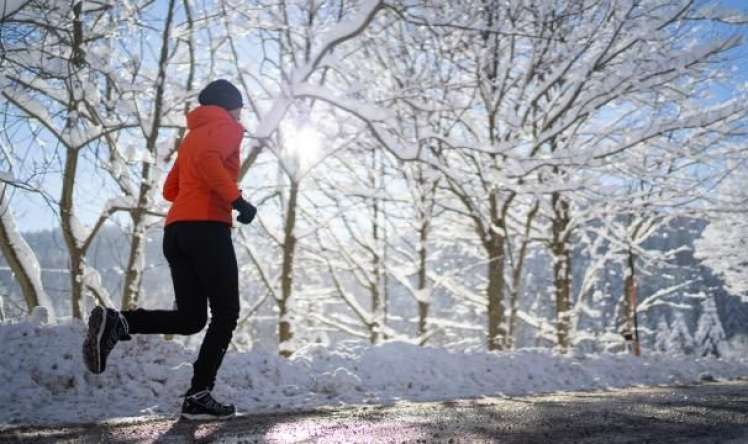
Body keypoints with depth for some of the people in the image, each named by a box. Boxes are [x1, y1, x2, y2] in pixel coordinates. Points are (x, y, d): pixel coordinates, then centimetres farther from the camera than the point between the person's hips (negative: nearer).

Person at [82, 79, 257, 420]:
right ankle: (198, 396, -6)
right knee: (225, 314, 0)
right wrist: (235, 198, -20)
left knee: (190, 317, 8)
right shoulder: (227, 127, 3)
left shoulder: (192, 135, 29)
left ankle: (115, 322, -13)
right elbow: (208, 157, -19)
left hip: (176, 229, 8)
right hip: (207, 227, -8)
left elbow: (170, 189, 27)